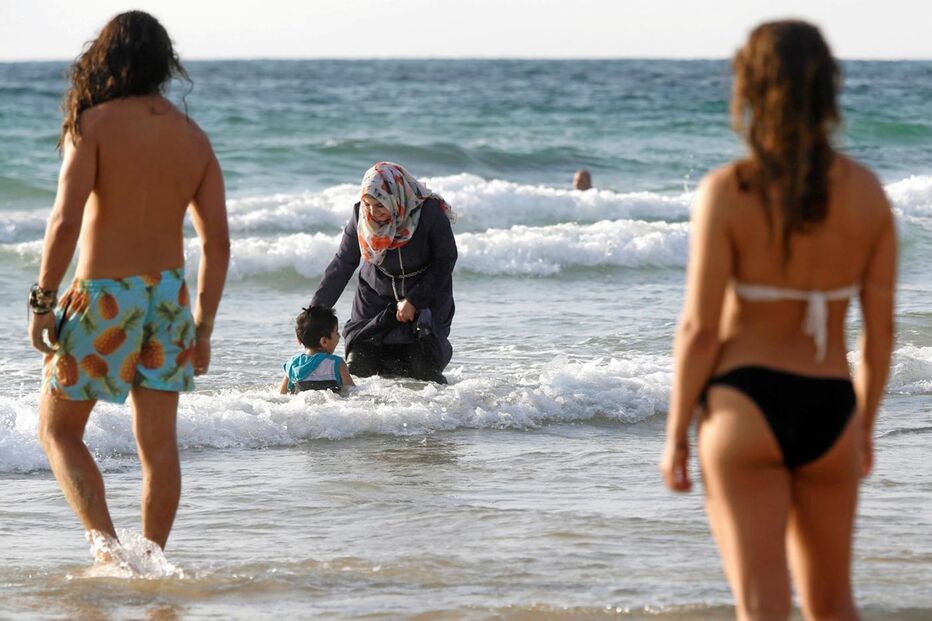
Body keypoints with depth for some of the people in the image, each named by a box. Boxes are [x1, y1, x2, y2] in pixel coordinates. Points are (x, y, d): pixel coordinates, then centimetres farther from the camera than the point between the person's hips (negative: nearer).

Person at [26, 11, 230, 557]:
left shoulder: (94, 124, -10)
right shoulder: (193, 137, 4)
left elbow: (66, 220, -19)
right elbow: (217, 242, 4)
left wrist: (43, 301, -12)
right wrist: (203, 326, 13)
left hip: (103, 293, -5)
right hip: (170, 293, 5)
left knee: (59, 430, 7)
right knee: (159, 443, 11)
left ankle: (104, 540, -10)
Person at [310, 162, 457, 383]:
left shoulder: (430, 213, -24)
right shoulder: (361, 217, -15)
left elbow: (445, 261, -13)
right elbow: (342, 264, -4)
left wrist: (413, 301, -19)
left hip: (426, 293, -3)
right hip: (377, 295, 3)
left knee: (423, 368, -15)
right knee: (358, 365, -9)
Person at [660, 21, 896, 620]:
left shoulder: (728, 191, -12)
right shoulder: (866, 191, -1)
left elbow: (700, 329, -12)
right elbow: (881, 328, 3)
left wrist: (676, 432, -1)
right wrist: (865, 424, 17)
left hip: (745, 404, -4)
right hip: (829, 411, 4)